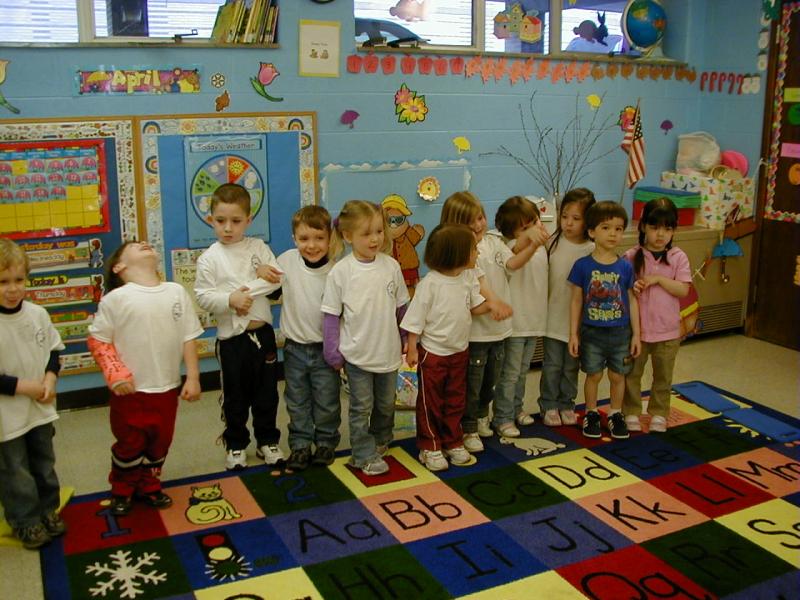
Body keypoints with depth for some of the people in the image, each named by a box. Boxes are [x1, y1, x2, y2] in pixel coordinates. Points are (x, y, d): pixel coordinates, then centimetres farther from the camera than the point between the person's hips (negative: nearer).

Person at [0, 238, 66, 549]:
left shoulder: (38, 314, -6)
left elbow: (54, 349, 8)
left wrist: (50, 377, -9)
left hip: (40, 408, 5)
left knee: (45, 464, 21)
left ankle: (47, 509, 41)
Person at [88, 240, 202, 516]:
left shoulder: (177, 292, -1)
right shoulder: (116, 298, -11)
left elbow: (188, 338, 2)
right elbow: (97, 340, -5)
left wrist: (193, 377, 1)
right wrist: (116, 375, -13)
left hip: (167, 388, 3)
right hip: (130, 390, -3)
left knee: (160, 442, 16)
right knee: (129, 444, 12)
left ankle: (149, 486, 37)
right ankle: (122, 491, 34)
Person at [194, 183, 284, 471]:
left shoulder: (259, 247, 0)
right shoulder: (209, 258, -5)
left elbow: (276, 279, -10)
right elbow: (203, 296, -10)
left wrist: (245, 290, -17)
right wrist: (231, 300, -24)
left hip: (262, 332, 2)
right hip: (231, 336, -2)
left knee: (267, 392, 12)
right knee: (235, 396, 10)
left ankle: (267, 441, 29)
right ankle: (236, 445, 27)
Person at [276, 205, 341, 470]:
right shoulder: (286, 261, -10)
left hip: (325, 348, -2)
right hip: (295, 347, 2)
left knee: (327, 402, 12)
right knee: (297, 402, 14)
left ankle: (326, 443, 31)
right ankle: (300, 445, 29)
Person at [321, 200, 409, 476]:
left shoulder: (391, 266, -5)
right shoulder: (340, 272, -14)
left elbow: (401, 308, 6)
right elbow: (331, 315, -7)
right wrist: (333, 352, -7)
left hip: (388, 352, 3)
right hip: (357, 355, -3)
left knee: (386, 404, 20)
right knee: (361, 407, 8)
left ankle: (381, 440, 43)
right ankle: (365, 455, 23)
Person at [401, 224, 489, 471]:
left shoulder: (468, 277, -4)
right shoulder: (430, 283, -24)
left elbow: (476, 306, 5)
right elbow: (415, 319, -17)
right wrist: (411, 349, -14)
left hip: (459, 351, 6)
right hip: (432, 353, -6)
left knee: (456, 400, 17)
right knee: (430, 402, 8)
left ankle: (453, 443, 32)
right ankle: (430, 447, 21)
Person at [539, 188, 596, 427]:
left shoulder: (592, 250, -8)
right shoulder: (552, 243, -6)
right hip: (553, 316, 0)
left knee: (571, 366, 15)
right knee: (552, 365, 8)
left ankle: (566, 404, 31)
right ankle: (549, 406, 24)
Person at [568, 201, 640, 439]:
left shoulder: (625, 267, -3)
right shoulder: (582, 265, -9)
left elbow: (632, 301, 3)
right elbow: (576, 301, -3)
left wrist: (636, 334, 3)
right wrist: (573, 334, -4)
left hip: (620, 333, 2)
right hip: (592, 332, -1)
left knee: (617, 375, 12)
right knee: (593, 375, 10)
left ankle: (616, 414, 30)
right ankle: (591, 414, 28)